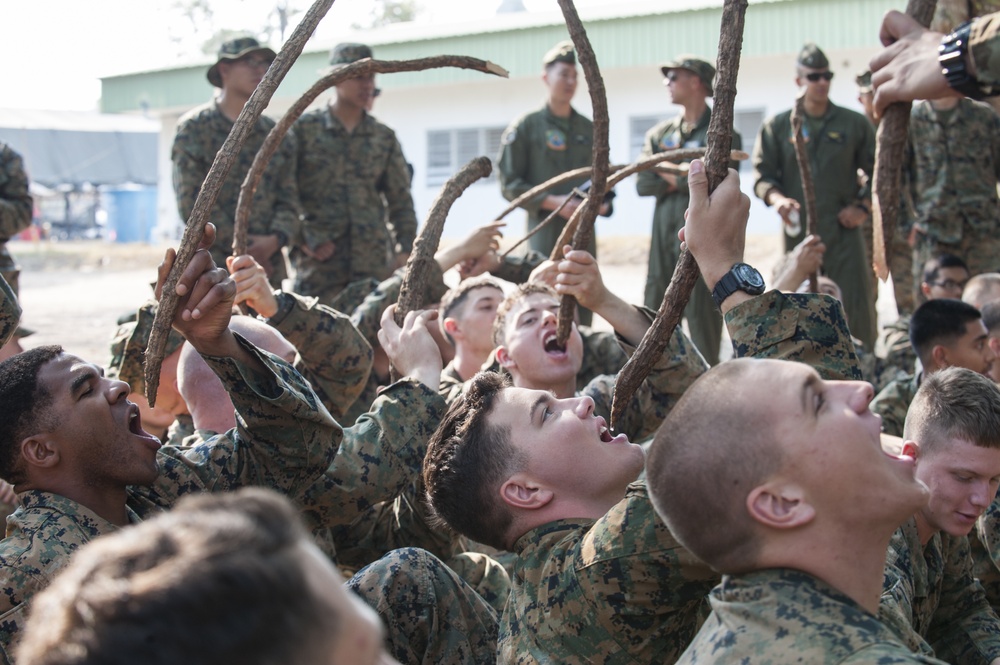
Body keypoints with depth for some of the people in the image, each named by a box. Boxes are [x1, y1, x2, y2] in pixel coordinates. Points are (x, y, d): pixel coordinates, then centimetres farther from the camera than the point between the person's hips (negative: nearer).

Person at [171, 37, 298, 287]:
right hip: (212, 266, -4)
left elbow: (288, 201, 9)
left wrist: (276, 239, -12)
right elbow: (192, 202, -7)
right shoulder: (194, 128, 1)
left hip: (269, 265, 4)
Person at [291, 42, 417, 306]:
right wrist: (302, 239, -7)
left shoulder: (384, 137, 13)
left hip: (375, 262, 3)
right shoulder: (303, 129, 3)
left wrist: (404, 250, 4)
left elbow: (400, 200, 15)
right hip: (319, 261, -3)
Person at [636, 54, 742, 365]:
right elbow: (642, 183, 3)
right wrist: (686, 178, -10)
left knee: (702, 316, -4)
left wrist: (672, 176, -6)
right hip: (664, 236, 5)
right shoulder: (659, 134, 15)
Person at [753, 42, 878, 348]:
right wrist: (776, 198, -15)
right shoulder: (777, 127, 9)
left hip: (843, 230, 0)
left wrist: (863, 206, -2)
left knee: (855, 305, -5)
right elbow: (762, 174, 5)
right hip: (798, 230, 1)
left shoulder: (854, 124, 9)